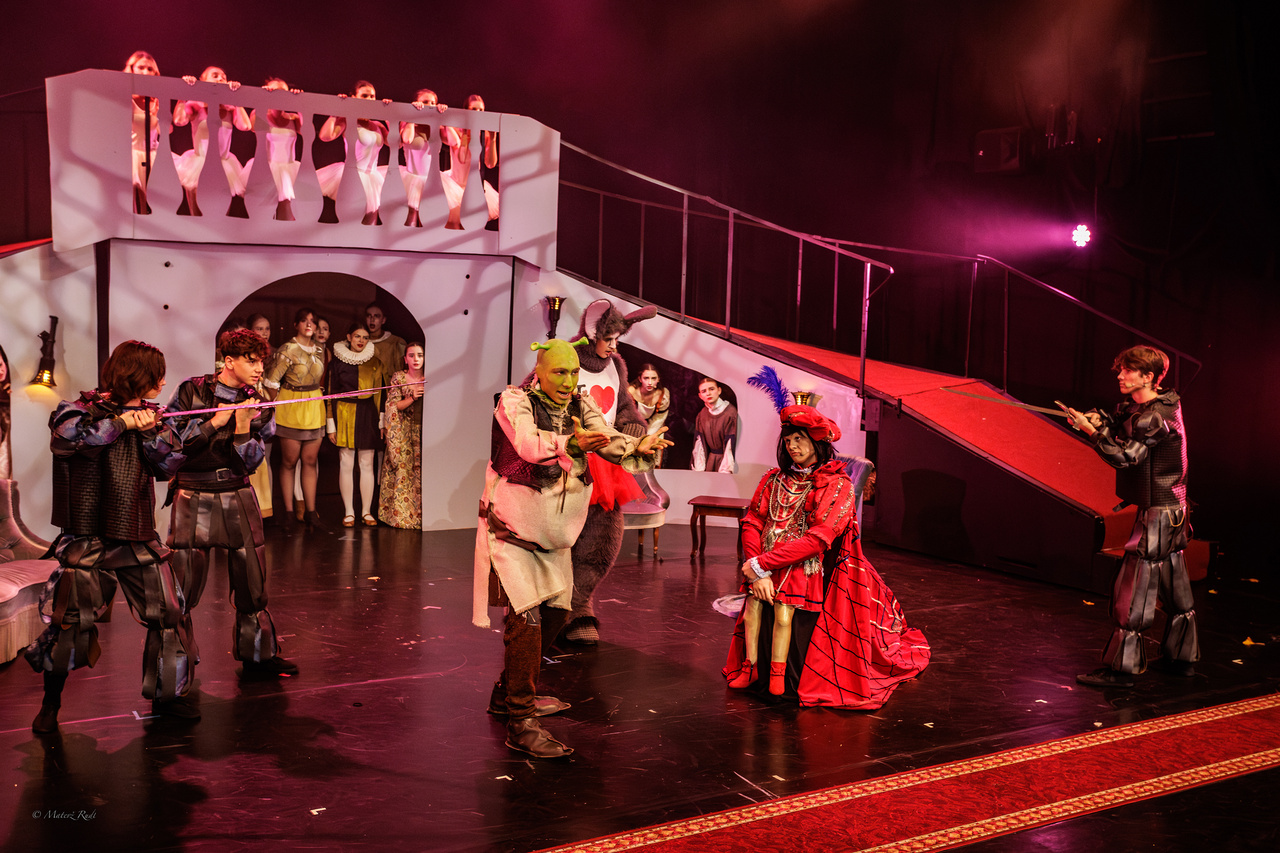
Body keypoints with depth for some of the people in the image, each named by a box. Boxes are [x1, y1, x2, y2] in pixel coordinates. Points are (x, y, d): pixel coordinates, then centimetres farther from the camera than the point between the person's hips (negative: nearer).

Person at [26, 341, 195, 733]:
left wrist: (152, 431, -16)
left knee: (170, 613, 4)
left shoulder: (148, 414, 7)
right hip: (86, 537, -4)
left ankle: (167, 694, 22)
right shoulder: (85, 408, -6)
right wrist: (122, 422, -21)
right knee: (69, 621, 0)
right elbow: (66, 435, -28)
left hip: (138, 537, 5)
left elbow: (170, 463, 2)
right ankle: (50, 704, 21)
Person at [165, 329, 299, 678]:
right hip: (193, 499, -3)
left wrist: (242, 426, -15)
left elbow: (250, 463, 0)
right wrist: (215, 421, -12)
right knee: (183, 586, -2)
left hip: (238, 497, 3)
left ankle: (257, 655, 19)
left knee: (252, 582, 5)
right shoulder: (191, 391, -2)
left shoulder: (256, 405, 4)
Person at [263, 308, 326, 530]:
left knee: (310, 460, 4)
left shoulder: (319, 348, 7)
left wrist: (314, 393, 13)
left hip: (315, 408, 5)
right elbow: (270, 382, -8)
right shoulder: (287, 350, -11)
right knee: (289, 460, 2)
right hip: (291, 409, -5)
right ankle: (288, 511, 9)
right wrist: (280, 405, 1)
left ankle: (311, 511, 6)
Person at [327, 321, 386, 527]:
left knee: (367, 464, 3)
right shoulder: (338, 361, 1)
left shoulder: (374, 363, 8)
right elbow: (329, 394, 2)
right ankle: (349, 512, 7)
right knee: (346, 464, -1)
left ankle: (367, 512, 10)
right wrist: (331, 424, -2)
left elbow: (381, 392, 11)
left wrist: (382, 421, 6)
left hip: (368, 415, 2)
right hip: (344, 415, -2)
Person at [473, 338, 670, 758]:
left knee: (553, 611, 15)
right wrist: (572, 444, -54)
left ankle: (509, 692, 33)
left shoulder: (581, 406, 2)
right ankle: (521, 723, -11)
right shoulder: (515, 402, -16)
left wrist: (640, 446, -32)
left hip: (554, 532, 7)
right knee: (526, 616, -15)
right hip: (511, 527, -7)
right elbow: (528, 444, -36)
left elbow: (609, 440, -10)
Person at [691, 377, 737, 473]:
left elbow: (730, 446, -13)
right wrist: (699, 470, -4)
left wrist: (724, 472, -18)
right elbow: (699, 444, 5)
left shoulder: (730, 413, -11)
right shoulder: (701, 415, 6)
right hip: (709, 458, 4)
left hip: (725, 458, -4)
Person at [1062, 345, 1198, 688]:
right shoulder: (1135, 407, 10)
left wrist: (1090, 429, -25)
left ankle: (1122, 668, -2)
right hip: (1171, 508, 10)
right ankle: (1182, 658, 29)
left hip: (1157, 513, -10)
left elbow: (1125, 457, -27)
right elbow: (1117, 430, 12)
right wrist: (1100, 422, -7)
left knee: (1134, 590, -7)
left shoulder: (1155, 417, -20)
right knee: (1174, 587, 17)